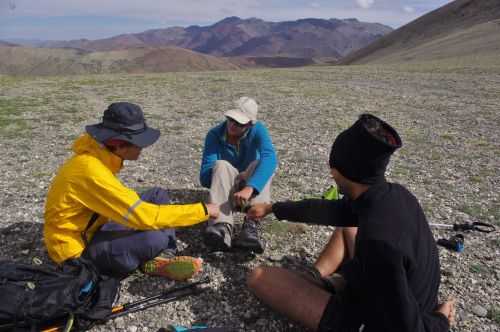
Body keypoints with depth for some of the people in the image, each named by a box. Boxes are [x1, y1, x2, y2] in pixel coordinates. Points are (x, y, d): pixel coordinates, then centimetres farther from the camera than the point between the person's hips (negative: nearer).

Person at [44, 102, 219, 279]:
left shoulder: (98, 156, -2)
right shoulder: (91, 170, -30)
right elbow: (143, 216, -31)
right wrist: (203, 210, -24)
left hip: (92, 229, 9)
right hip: (78, 250, -9)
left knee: (158, 196, 2)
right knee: (155, 238, -33)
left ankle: (163, 259, -10)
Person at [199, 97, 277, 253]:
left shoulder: (258, 130, -15)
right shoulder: (214, 134, -13)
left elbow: (270, 158, -36)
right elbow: (204, 177, -17)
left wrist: (249, 188, -51)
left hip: (253, 189, 0)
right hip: (225, 190, 0)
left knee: (258, 165, -29)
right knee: (221, 166, -29)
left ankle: (251, 226, -47)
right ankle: (222, 226, -49)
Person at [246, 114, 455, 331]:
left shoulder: (377, 240, -38)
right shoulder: (396, 194, -10)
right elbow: (332, 210, 3)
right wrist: (272, 208, 15)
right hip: (385, 294, 8)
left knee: (258, 277, -13)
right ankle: (315, 276, 7)